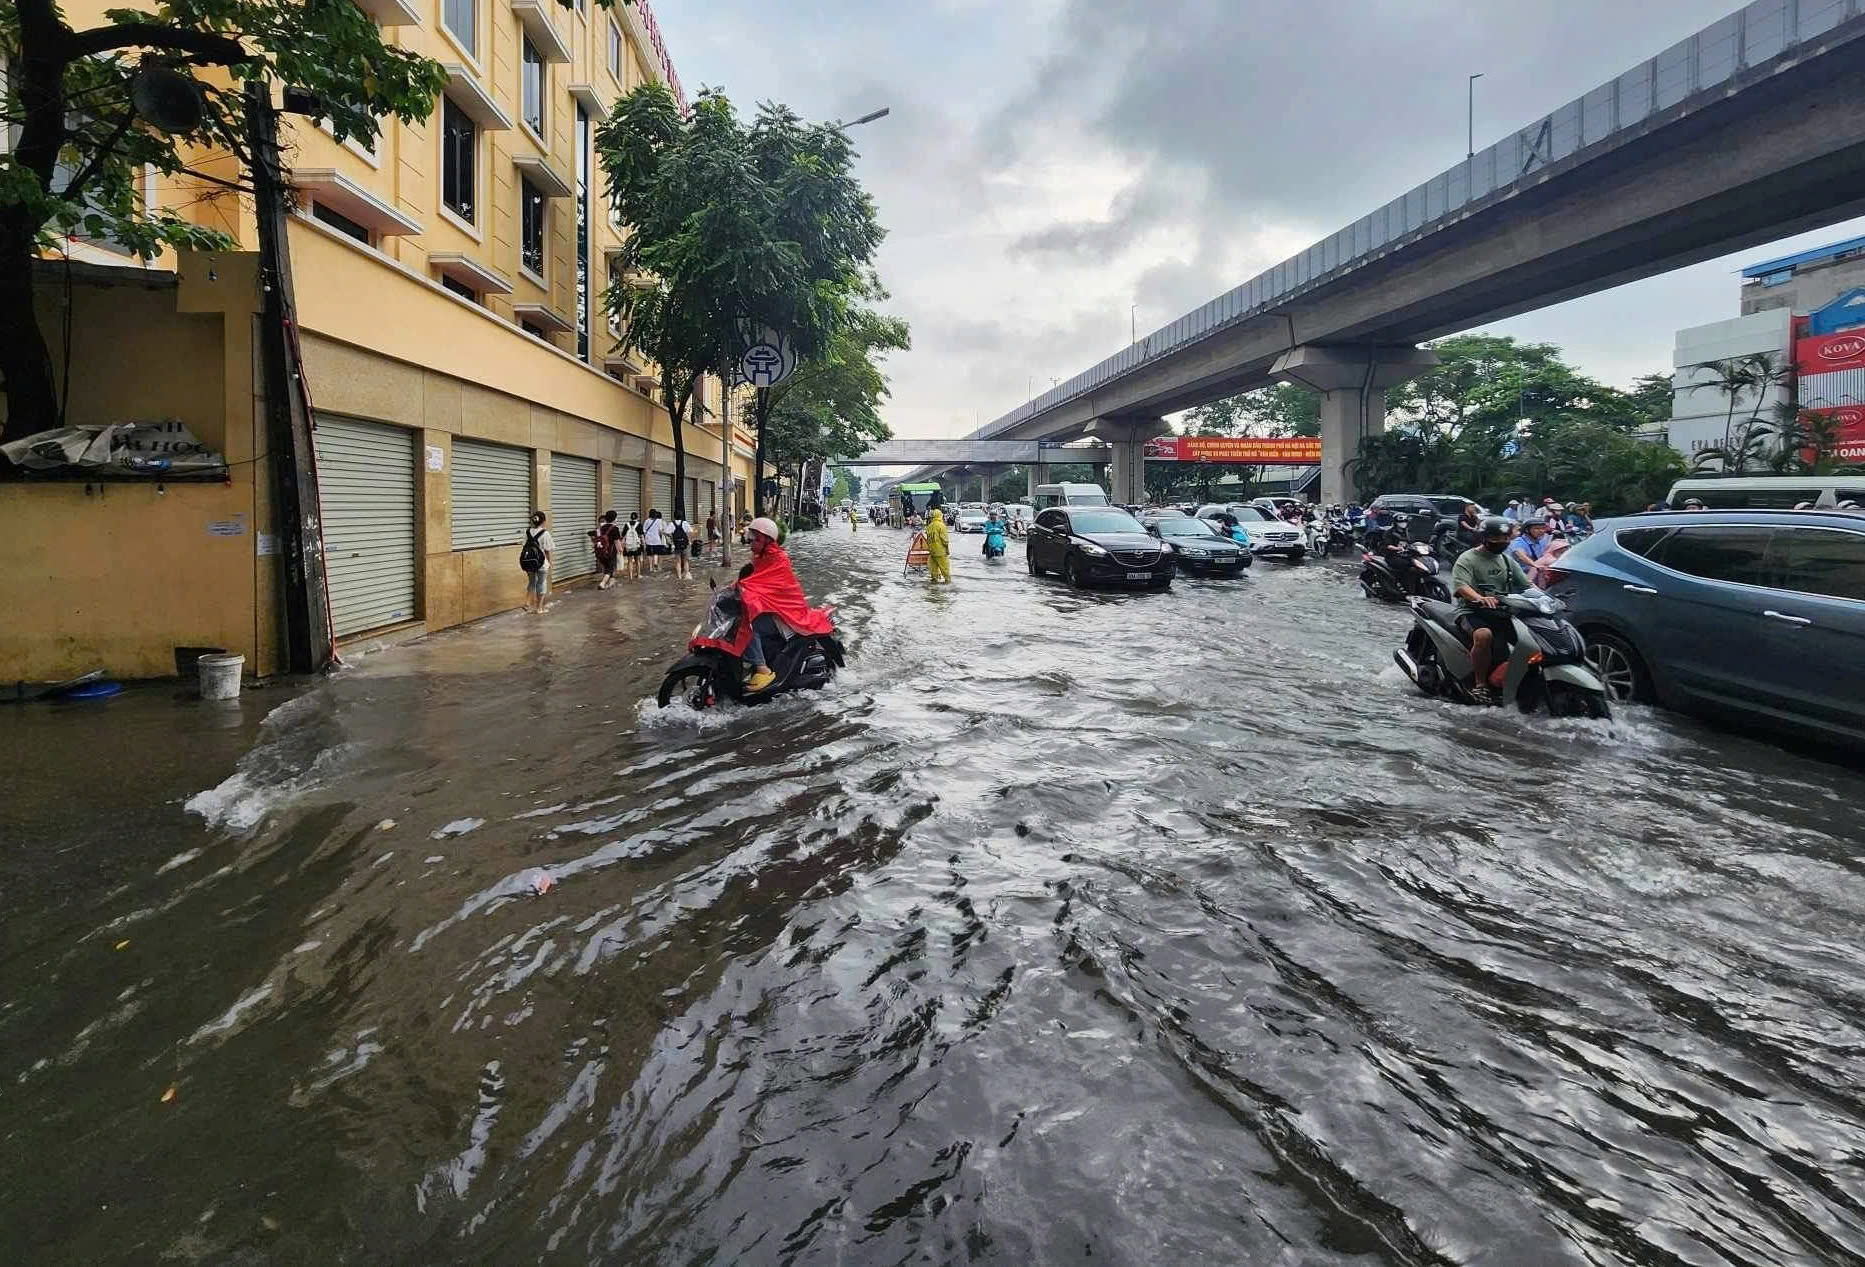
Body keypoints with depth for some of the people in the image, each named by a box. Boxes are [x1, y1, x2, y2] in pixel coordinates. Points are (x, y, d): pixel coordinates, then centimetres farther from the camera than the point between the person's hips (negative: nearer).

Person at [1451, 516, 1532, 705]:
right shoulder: (1468, 559, -4)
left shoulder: (1507, 560, 18)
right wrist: (1480, 598, -41)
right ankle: (1480, 684, -25)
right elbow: (1460, 586, -21)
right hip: (1471, 611, -6)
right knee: (1484, 635, -36)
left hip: (1501, 612, 6)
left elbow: (1527, 585, 15)